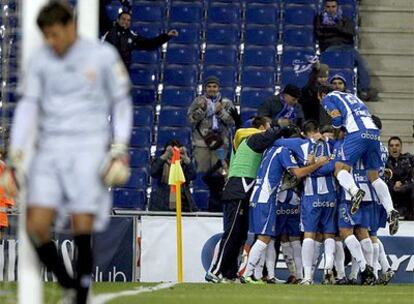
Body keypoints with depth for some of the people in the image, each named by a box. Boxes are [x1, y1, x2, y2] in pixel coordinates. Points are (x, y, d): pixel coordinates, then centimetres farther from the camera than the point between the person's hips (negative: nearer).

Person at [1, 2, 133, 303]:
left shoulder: (103, 56, 1)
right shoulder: (41, 60, 8)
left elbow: (121, 103, 7)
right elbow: (28, 107, 9)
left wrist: (119, 152, -3)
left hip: (89, 148, -3)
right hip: (49, 148, 3)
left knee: (83, 230, -10)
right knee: (36, 227, -12)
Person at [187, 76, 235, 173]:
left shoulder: (226, 103, 9)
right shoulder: (198, 101, 9)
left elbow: (232, 121, 2)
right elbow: (191, 119, 2)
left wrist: (221, 111, -11)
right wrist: (202, 109, -11)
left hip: (219, 142, 0)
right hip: (201, 142, 0)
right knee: (202, 171, -4)